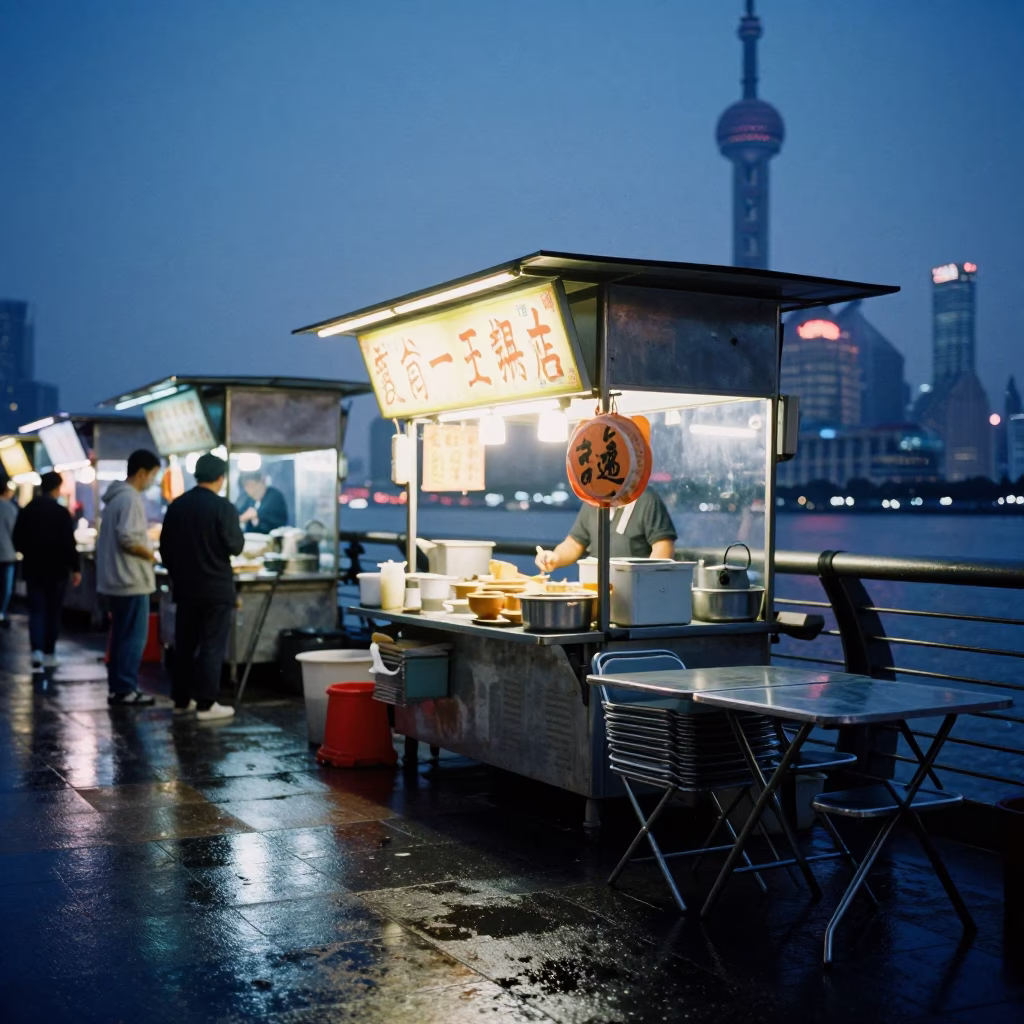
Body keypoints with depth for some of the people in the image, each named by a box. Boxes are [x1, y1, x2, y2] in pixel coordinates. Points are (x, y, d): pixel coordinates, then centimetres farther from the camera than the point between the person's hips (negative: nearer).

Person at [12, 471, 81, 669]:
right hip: (56, 569, -3)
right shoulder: (62, 512, -12)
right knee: (53, 612, 9)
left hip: (33, 569, 3)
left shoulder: (26, 511, 1)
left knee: (36, 611, 3)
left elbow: (17, 540, 9)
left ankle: (37, 650, -15)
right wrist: (75, 568, -8)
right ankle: (49, 654, 14)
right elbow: (69, 543, -15)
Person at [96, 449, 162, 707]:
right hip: (131, 580, -10)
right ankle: (125, 690, -1)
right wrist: (150, 555, -11)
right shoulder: (131, 499, -17)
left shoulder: (116, 496, 14)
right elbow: (127, 538, -26)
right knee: (134, 637, -4)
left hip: (116, 579, 10)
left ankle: (117, 687, 18)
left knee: (121, 635, 14)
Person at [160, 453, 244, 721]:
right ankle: (206, 704, -1)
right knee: (212, 647, -1)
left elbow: (165, 547, 10)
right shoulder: (222, 507, -14)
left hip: (185, 587, 6)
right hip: (216, 588, -6)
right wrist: (239, 531, 9)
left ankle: (181, 700, 19)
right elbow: (236, 546, -12)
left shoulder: (177, 505, 5)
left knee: (184, 645, 13)